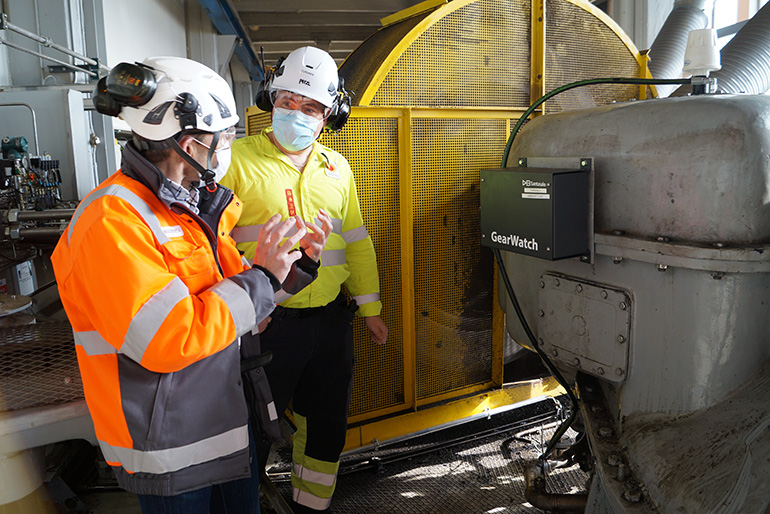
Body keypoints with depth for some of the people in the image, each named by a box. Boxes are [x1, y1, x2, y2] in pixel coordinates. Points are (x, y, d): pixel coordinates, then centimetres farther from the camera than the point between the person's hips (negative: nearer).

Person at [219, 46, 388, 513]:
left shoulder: (337, 167, 9)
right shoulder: (238, 159, -6)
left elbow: (355, 241, 13)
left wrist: (369, 306, 12)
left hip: (331, 321, 5)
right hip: (267, 322, -5)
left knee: (327, 426, 19)